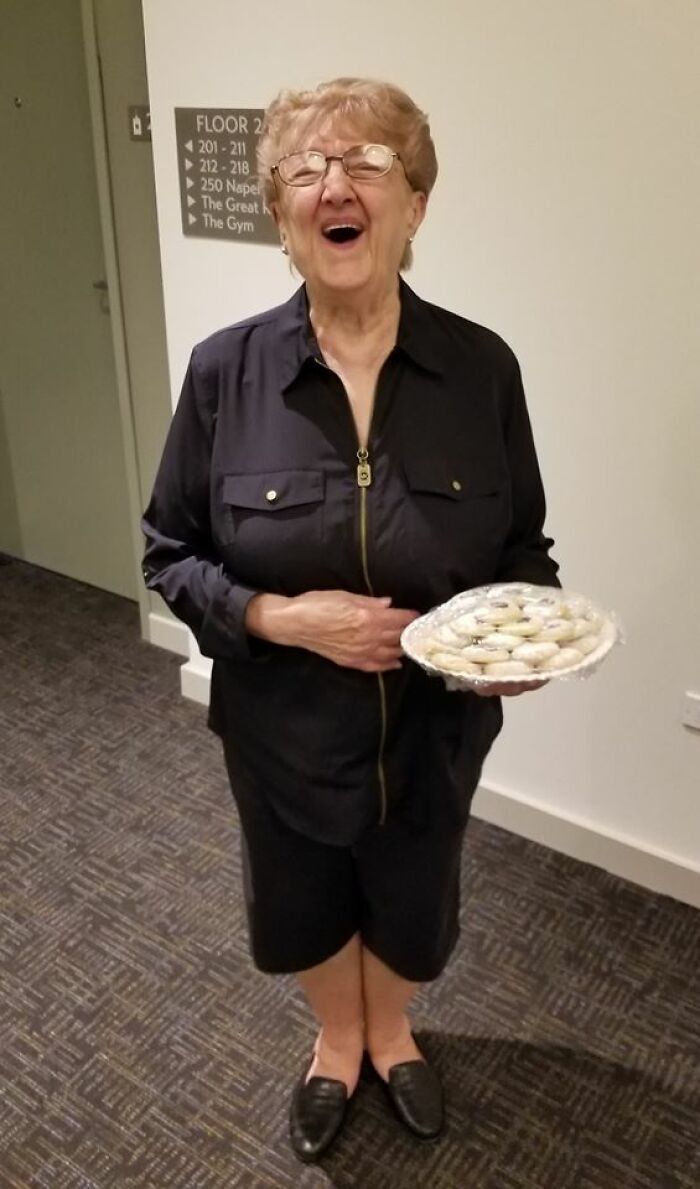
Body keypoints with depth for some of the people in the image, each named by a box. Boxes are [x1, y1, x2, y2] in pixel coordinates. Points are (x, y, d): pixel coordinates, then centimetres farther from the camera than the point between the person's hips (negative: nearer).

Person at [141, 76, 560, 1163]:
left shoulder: (482, 368, -13)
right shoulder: (225, 370, -15)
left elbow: (523, 545, -2)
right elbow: (169, 554, -7)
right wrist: (279, 617, -24)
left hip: (435, 728, 1)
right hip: (284, 731, 0)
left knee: (411, 910, 25)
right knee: (304, 909, 25)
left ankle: (390, 1029, 60)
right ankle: (338, 1039, 59)